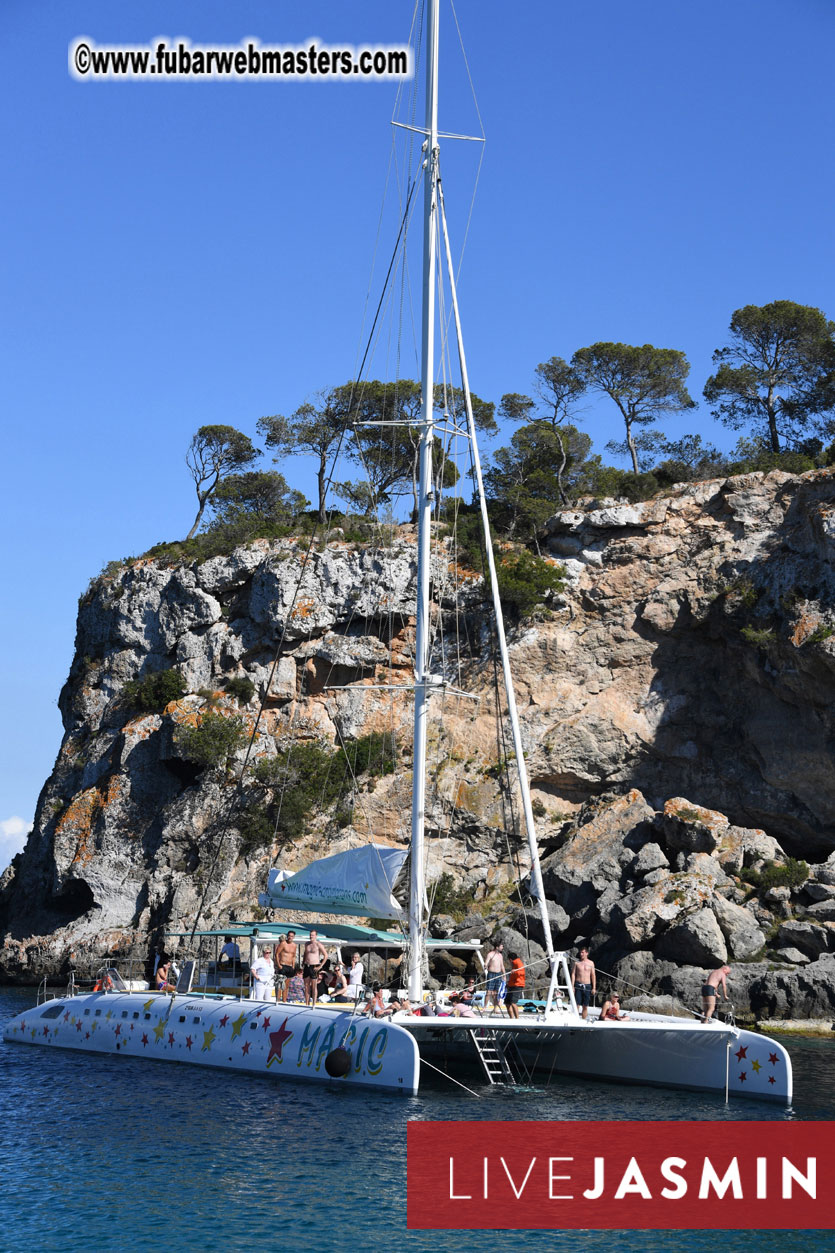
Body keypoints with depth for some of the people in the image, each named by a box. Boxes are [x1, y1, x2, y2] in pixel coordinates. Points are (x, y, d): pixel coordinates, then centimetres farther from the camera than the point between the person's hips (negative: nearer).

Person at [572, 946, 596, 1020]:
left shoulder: (591, 963, 6)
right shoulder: (577, 962, 5)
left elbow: (593, 976, 7)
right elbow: (573, 974, 4)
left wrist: (594, 988, 2)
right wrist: (572, 986, -5)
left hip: (587, 986, 1)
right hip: (578, 986, -1)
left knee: (585, 1006, 5)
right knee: (577, 1005, -7)